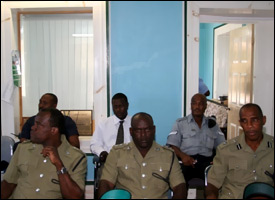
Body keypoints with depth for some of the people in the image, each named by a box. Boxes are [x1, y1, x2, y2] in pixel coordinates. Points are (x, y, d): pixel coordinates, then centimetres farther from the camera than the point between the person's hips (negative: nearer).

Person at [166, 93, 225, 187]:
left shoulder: (212, 124, 21)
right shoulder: (180, 123, 14)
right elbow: (172, 145, 4)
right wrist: (182, 155, -17)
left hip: (206, 161, 2)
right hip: (187, 161, -2)